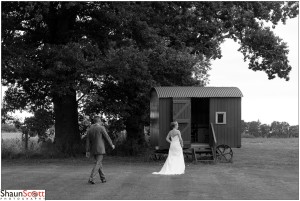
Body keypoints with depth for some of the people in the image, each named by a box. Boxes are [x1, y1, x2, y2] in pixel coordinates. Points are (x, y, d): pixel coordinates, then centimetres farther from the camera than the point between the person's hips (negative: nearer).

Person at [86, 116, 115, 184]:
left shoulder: (89, 129, 7)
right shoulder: (101, 128, -9)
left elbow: (88, 141, 5)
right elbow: (107, 137, -6)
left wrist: (88, 151, 5)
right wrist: (112, 145, 9)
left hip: (93, 150, 6)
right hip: (100, 149, -6)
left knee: (99, 163, 17)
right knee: (97, 164, -7)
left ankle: (103, 178, 19)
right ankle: (91, 179, -19)